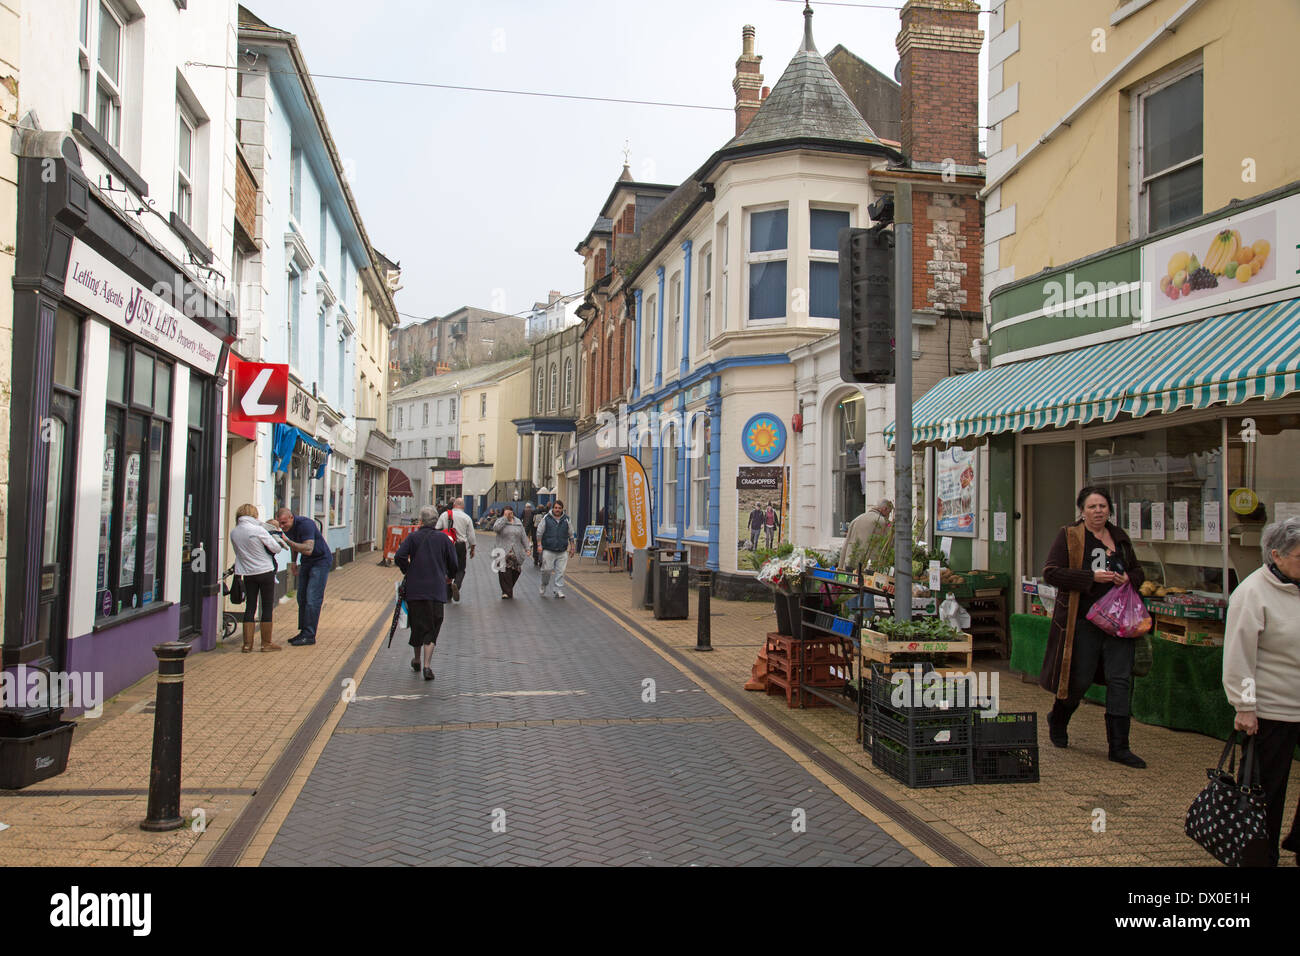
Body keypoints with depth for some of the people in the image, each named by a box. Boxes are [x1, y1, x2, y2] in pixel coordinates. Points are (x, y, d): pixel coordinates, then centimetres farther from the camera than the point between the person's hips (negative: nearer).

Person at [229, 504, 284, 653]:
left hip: (248, 573, 5)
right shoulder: (259, 530, -16)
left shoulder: (233, 533, 0)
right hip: (265, 572, -5)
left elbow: (238, 550, 12)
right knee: (267, 607, 4)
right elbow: (276, 548, -10)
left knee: (250, 607, 10)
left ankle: (247, 644, 9)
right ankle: (266, 643, 8)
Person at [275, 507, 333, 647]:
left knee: (312, 599, -12)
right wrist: (294, 562, 12)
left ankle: (309, 636, -10)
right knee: (302, 598, 6)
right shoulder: (288, 527, 0)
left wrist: (288, 541, -37)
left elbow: (308, 549, -34)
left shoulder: (305, 524, -26)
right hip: (306, 562, 9)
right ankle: (303, 632, 12)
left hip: (321, 561, -9)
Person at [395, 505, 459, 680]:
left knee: (416, 625, 15)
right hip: (436, 590, -1)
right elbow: (453, 564, 3)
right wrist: (448, 577, 23)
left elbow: (399, 557, -11)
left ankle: (417, 660, 30)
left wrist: (408, 572, 7)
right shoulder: (443, 538, 2)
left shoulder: (413, 537, 1)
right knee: (431, 628, 2)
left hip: (415, 589, 1)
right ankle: (427, 665, -10)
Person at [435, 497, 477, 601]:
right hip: (461, 545, -2)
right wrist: (472, 549, 13)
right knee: (461, 569, 7)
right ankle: (456, 584, -22)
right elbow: (471, 536, 2)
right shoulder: (466, 518, 0)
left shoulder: (444, 515, 3)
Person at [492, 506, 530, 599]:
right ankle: (506, 591, -3)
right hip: (503, 552, -3)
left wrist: (527, 548, 9)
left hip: (516, 553, 4)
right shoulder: (500, 521, 2)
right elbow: (495, 528, -20)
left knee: (516, 572, 3)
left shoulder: (518, 522, 13)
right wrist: (505, 517, -16)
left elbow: (523, 536, 15)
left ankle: (509, 589, 22)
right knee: (505, 572, -11)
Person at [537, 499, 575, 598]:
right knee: (547, 570, -1)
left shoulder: (566, 519, 8)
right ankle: (543, 586, 23)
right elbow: (539, 533, 4)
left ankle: (559, 591, 4)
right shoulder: (546, 518, 1)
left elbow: (571, 534, 16)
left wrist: (572, 547, 12)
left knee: (561, 572, -2)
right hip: (548, 550, -2)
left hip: (562, 551, 2)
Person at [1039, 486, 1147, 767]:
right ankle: (1057, 721, 34)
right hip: (1083, 620, -4)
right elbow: (1050, 573, -11)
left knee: (1121, 680, -2)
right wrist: (1092, 577, -18)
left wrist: (1128, 579, 0)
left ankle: (1119, 747, 5)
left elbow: (1138, 572, 24)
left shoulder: (1120, 538, 13)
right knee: (1079, 679, 4)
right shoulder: (1068, 536, -3)